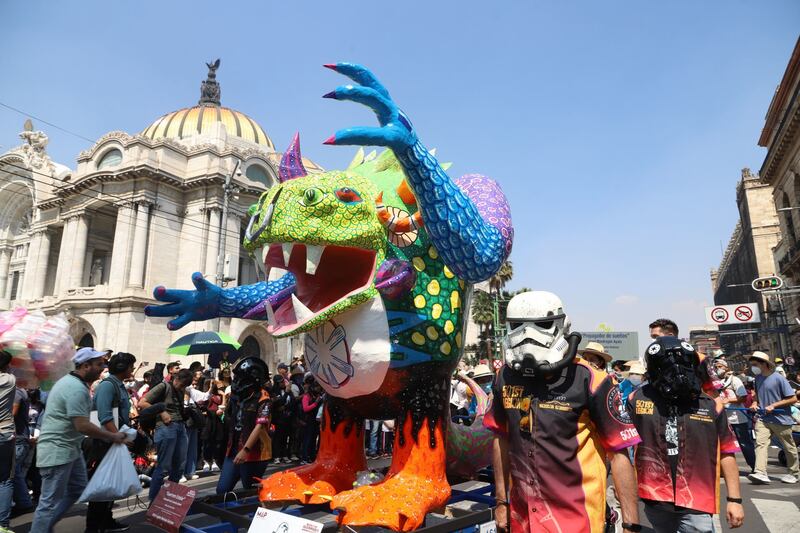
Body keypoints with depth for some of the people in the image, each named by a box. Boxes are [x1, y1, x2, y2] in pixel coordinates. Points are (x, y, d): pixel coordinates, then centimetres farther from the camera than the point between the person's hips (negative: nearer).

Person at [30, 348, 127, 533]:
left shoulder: (72, 382, 11)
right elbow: (82, 426, -25)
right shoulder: (76, 388, -23)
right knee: (51, 501, -1)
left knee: (77, 490, 17)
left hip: (70, 448, 11)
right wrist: (113, 437, -16)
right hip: (57, 451, -11)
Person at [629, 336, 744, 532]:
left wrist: (734, 498, 4)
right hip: (654, 500, 1)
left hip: (696, 504, 0)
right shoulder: (638, 399, -8)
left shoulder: (710, 406, -4)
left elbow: (726, 453, 3)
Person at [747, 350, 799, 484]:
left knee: (789, 448, 13)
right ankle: (760, 473, -20)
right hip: (763, 418, 4)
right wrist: (755, 403, 4)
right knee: (760, 443, -13)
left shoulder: (778, 378, -14)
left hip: (781, 419, -4)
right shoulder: (758, 378, 6)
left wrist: (773, 405, -18)